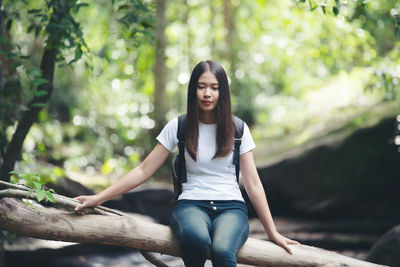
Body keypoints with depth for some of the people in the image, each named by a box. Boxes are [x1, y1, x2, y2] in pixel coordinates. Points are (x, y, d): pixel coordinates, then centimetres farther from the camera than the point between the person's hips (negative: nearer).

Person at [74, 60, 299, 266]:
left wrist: (273, 233, 5)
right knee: (196, 239, -40)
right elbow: (144, 171, 7)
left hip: (231, 207, 0)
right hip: (191, 205, 0)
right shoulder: (178, 127, 6)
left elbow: (253, 184, 8)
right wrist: (98, 198, -2)